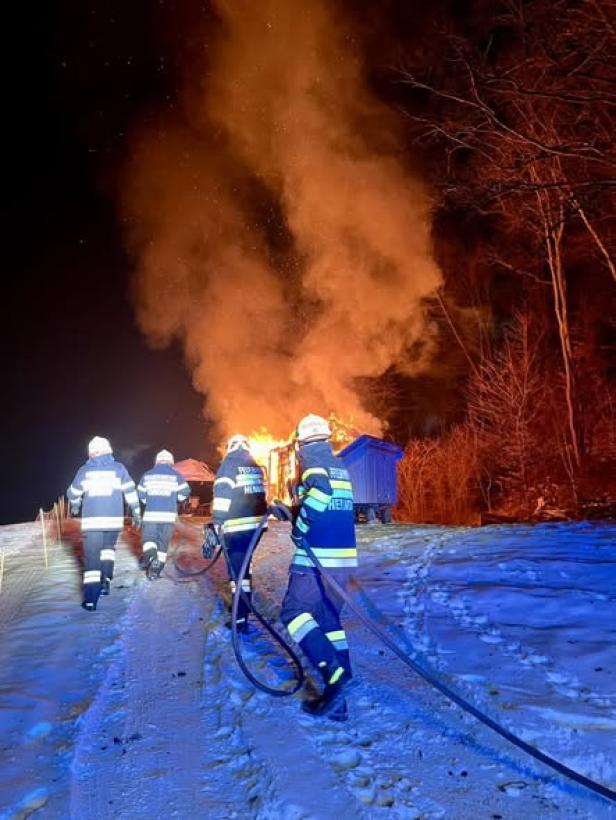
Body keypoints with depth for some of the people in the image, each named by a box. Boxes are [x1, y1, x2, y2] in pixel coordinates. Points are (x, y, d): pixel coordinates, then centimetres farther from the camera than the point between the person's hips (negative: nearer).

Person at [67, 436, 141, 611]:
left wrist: (75, 506, 35)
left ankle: (91, 599, -5)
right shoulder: (118, 468, 2)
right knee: (108, 548, 26)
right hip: (114, 519, 1)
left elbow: (73, 493, 14)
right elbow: (130, 491, 4)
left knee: (92, 557, 1)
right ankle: (106, 579, 10)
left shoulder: (84, 470, 3)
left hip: (91, 520, -1)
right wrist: (136, 513, 14)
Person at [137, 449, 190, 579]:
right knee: (163, 542, 8)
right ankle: (156, 569, 4)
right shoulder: (176, 475, 2)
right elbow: (185, 492, 2)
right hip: (168, 515, 0)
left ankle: (149, 553, -21)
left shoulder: (147, 475, 7)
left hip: (150, 514, 1)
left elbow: (140, 493, 10)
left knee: (149, 539, 10)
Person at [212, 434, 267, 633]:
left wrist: (217, 525, -13)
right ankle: (243, 605, 32)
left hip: (237, 527, -7)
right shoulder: (256, 467, 15)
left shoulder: (228, 465, -5)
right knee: (243, 564, 22)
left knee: (237, 570, -3)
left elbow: (222, 496, -13)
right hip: (256, 525, 7)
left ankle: (241, 619, -4)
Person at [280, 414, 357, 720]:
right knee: (330, 620, 13)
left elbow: (320, 491, -26)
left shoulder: (312, 460, -5)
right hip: (345, 557, 8)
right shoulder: (340, 466, 18)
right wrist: (295, 511, 26)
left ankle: (335, 673, -16)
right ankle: (337, 700, 14)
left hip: (317, 557, -8)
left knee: (294, 612, -1)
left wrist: (299, 528, -15)